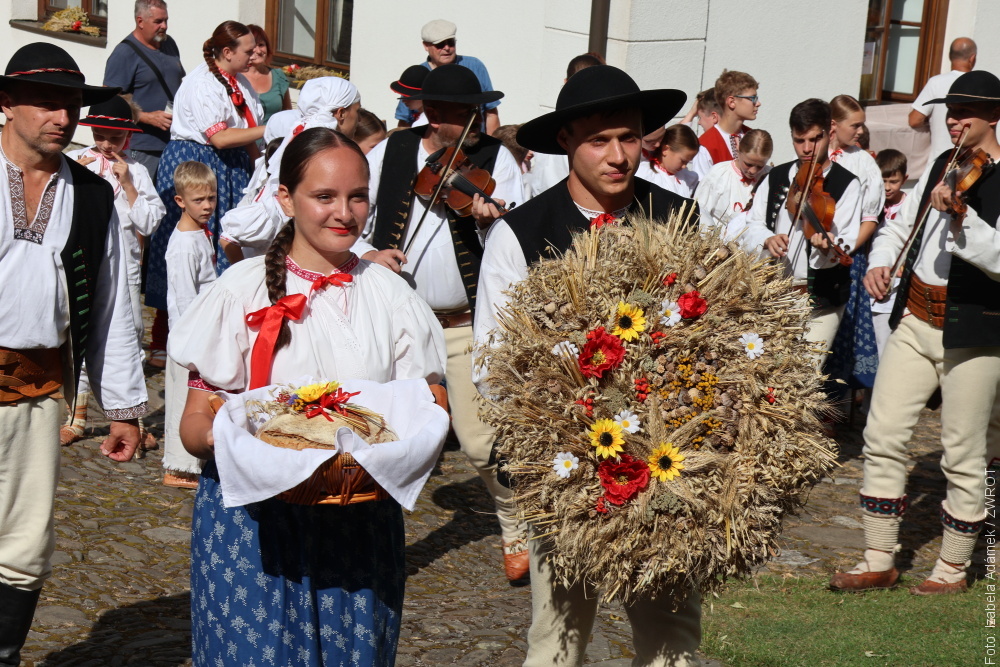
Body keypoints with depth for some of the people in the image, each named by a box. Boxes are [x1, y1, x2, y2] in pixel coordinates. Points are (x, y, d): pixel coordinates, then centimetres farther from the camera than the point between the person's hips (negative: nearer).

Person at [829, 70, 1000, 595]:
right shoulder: (940, 167, 12)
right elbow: (898, 226, 21)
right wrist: (879, 261, 2)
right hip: (914, 319, 6)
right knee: (883, 435, 5)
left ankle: (953, 568, 22)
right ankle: (879, 561, 17)